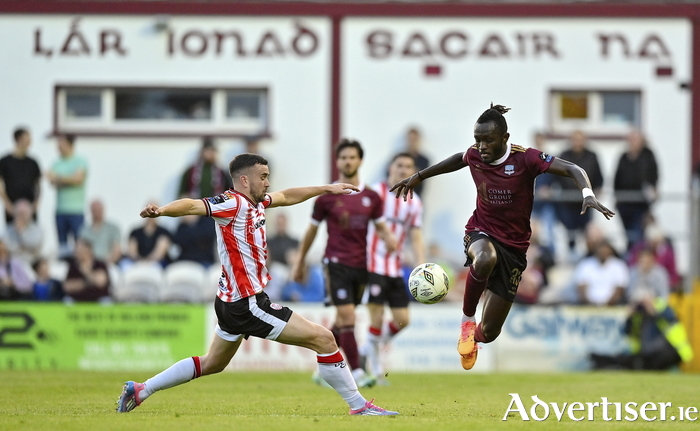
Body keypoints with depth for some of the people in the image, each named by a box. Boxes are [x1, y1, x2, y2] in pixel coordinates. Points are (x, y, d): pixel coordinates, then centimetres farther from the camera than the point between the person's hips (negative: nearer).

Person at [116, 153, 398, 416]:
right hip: (248, 304, -11)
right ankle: (359, 406, -2)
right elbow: (193, 206, -31)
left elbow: (287, 196, 28)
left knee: (212, 364, 24)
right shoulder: (234, 203, -17)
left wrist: (326, 189, 34)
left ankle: (140, 390, 25)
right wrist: (161, 211, -49)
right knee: (323, 339, -8)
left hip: (233, 302, 11)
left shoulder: (255, 203, 10)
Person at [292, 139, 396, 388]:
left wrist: (389, 239, -12)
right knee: (347, 318, -14)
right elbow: (312, 229, 9)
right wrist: (299, 262, 14)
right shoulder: (327, 197, -1)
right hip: (336, 263, -4)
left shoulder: (371, 197, 7)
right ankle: (357, 373, -14)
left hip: (361, 265, 4)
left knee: (342, 322, 12)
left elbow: (381, 227, 12)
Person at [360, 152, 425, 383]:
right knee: (377, 318, -9)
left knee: (402, 320, 2)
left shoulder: (414, 203, 10)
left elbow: (416, 237, 10)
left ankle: (368, 349, 23)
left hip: (395, 267, 5)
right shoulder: (375, 193, -5)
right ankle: (374, 365, 5)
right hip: (373, 265, -5)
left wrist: (421, 266, -3)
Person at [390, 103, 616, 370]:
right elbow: (458, 159, 20)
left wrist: (588, 195, -38)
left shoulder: (524, 159, -17)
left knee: (489, 332, 2)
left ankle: (472, 337, 43)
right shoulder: (474, 156, -6)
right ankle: (467, 318, -17)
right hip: (481, 234, 1)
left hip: (513, 246, -1)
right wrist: (419, 176, 27)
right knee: (485, 259, -43)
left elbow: (573, 170, -18)